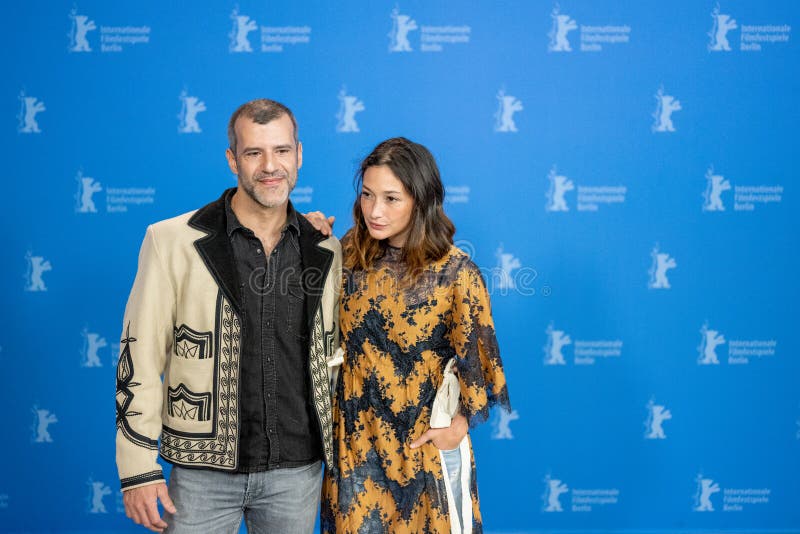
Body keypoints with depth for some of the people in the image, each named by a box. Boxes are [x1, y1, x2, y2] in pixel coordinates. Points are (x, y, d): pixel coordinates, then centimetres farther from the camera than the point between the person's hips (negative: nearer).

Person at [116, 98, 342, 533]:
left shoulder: (327, 252, 3)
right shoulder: (172, 241, -6)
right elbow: (139, 357, -6)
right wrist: (138, 470, -9)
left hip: (298, 471, 3)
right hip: (203, 471, -2)